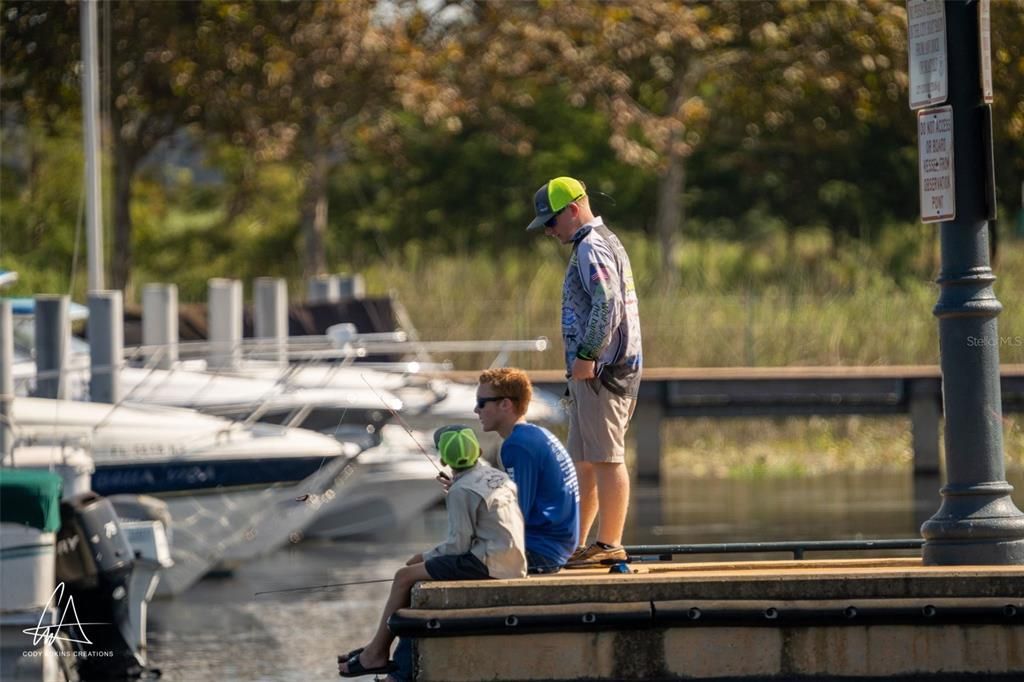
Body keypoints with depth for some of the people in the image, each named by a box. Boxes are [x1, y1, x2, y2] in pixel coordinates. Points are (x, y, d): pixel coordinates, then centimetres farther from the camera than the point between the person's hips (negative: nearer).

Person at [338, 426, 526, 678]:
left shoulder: (461, 491, -13)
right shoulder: (498, 477, 13)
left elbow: (458, 546, -14)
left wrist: (426, 556, 3)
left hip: (487, 564, -9)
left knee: (405, 576, -2)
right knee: (424, 564, 20)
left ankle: (376, 653, 5)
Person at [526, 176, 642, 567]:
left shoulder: (592, 248, -11)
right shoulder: (605, 242, 21)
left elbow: (607, 304, -23)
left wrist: (587, 355, -21)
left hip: (601, 370, -11)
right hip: (596, 372, 11)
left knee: (606, 458, -8)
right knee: (584, 461, 13)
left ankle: (609, 546, -7)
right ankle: (575, 545, 17)